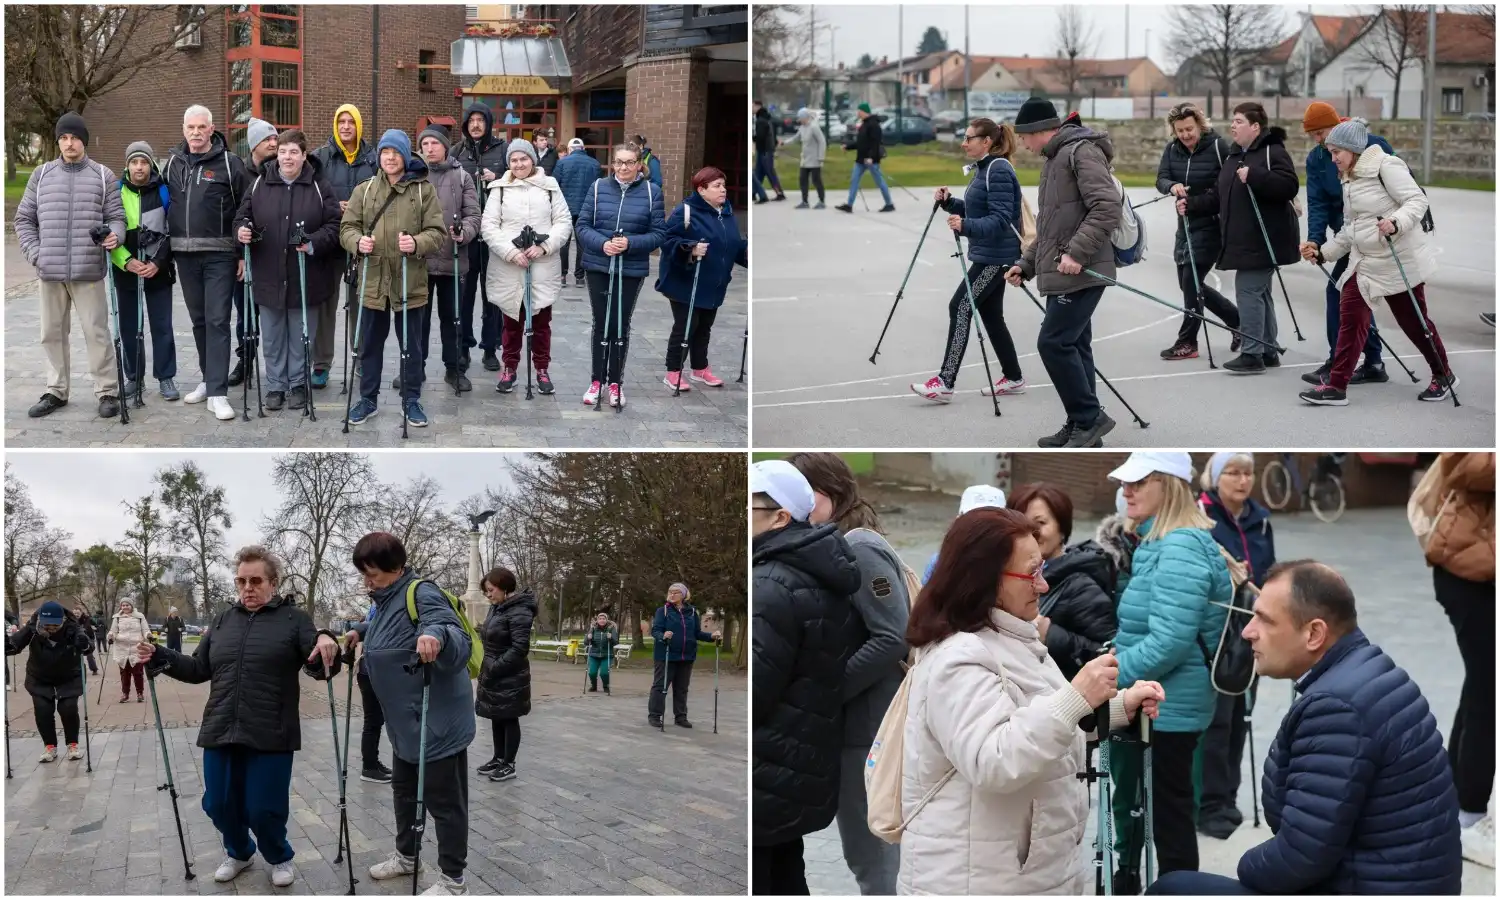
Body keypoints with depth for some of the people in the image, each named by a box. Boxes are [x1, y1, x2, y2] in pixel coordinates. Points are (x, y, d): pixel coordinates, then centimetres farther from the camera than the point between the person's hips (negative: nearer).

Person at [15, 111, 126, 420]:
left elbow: (117, 217, 4)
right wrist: (35, 254, -1)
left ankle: (107, 391, 6)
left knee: (96, 331, -2)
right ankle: (56, 391, 21)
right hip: (50, 271, 3)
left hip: (88, 271, -3)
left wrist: (114, 235, -19)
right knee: (52, 332, 10)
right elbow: (24, 219, 12)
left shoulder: (103, 176, 4)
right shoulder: (41, 175, 9)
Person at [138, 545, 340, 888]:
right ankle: (238, 853, 38)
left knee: (264, 809, -1)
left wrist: (327, 644, -29)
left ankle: (280, 858, 29)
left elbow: (321, 668, -7)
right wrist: (158, 656, 5)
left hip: (270, 736, -4)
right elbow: (199, 669, 18)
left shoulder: (293, 619, 0)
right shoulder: (223, 621, 13)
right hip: (221, 733, 5)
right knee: (219, 804, 10)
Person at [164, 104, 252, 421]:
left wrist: (244, 253, -7)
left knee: (217, 321, -8)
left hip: (219, 255, -5)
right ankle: (209, 379, 24)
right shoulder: (173, 163, 10)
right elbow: (164, 204, 17)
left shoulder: (230, 163, -4)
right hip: (185, 255, 5)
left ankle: (217, 393, -10)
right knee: (198, 321, 12)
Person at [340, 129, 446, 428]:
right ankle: (368, 399, 25)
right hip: (373, 281, 2)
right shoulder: (364, 191, 5)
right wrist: (358, 241, -18)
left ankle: (411, 401, 22)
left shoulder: (424, 190, -1)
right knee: (370, 345, 12)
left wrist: (417, 244, -24)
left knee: (410, 345, 9)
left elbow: (437, 232, -4)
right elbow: (347, 227, 4)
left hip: (410, 283, -2)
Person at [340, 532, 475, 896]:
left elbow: (459, 639, -34)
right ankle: (406, 856, 43)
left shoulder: (421, 593, -21)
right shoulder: (386, 600, 9)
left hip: (438, 723, -10)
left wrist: (437, 635, -55)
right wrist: (361, 632, 16)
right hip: (405, 724, 10)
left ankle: (453, 880, 10)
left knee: (444, 800, 0)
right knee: (404, 791, 24)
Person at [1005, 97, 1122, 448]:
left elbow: (1107, 208, -20)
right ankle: (1081, 426, 14)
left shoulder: (1082, 151, -10)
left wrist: (1077, 253, -25)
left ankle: (1089, 418, -4)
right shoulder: (1053, 160, 21)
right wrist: (1026, 264, 19)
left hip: (1081, 272, -10)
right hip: (1061, 273, 10)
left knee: (1053, 342, -12)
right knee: (1074, 346, 10)